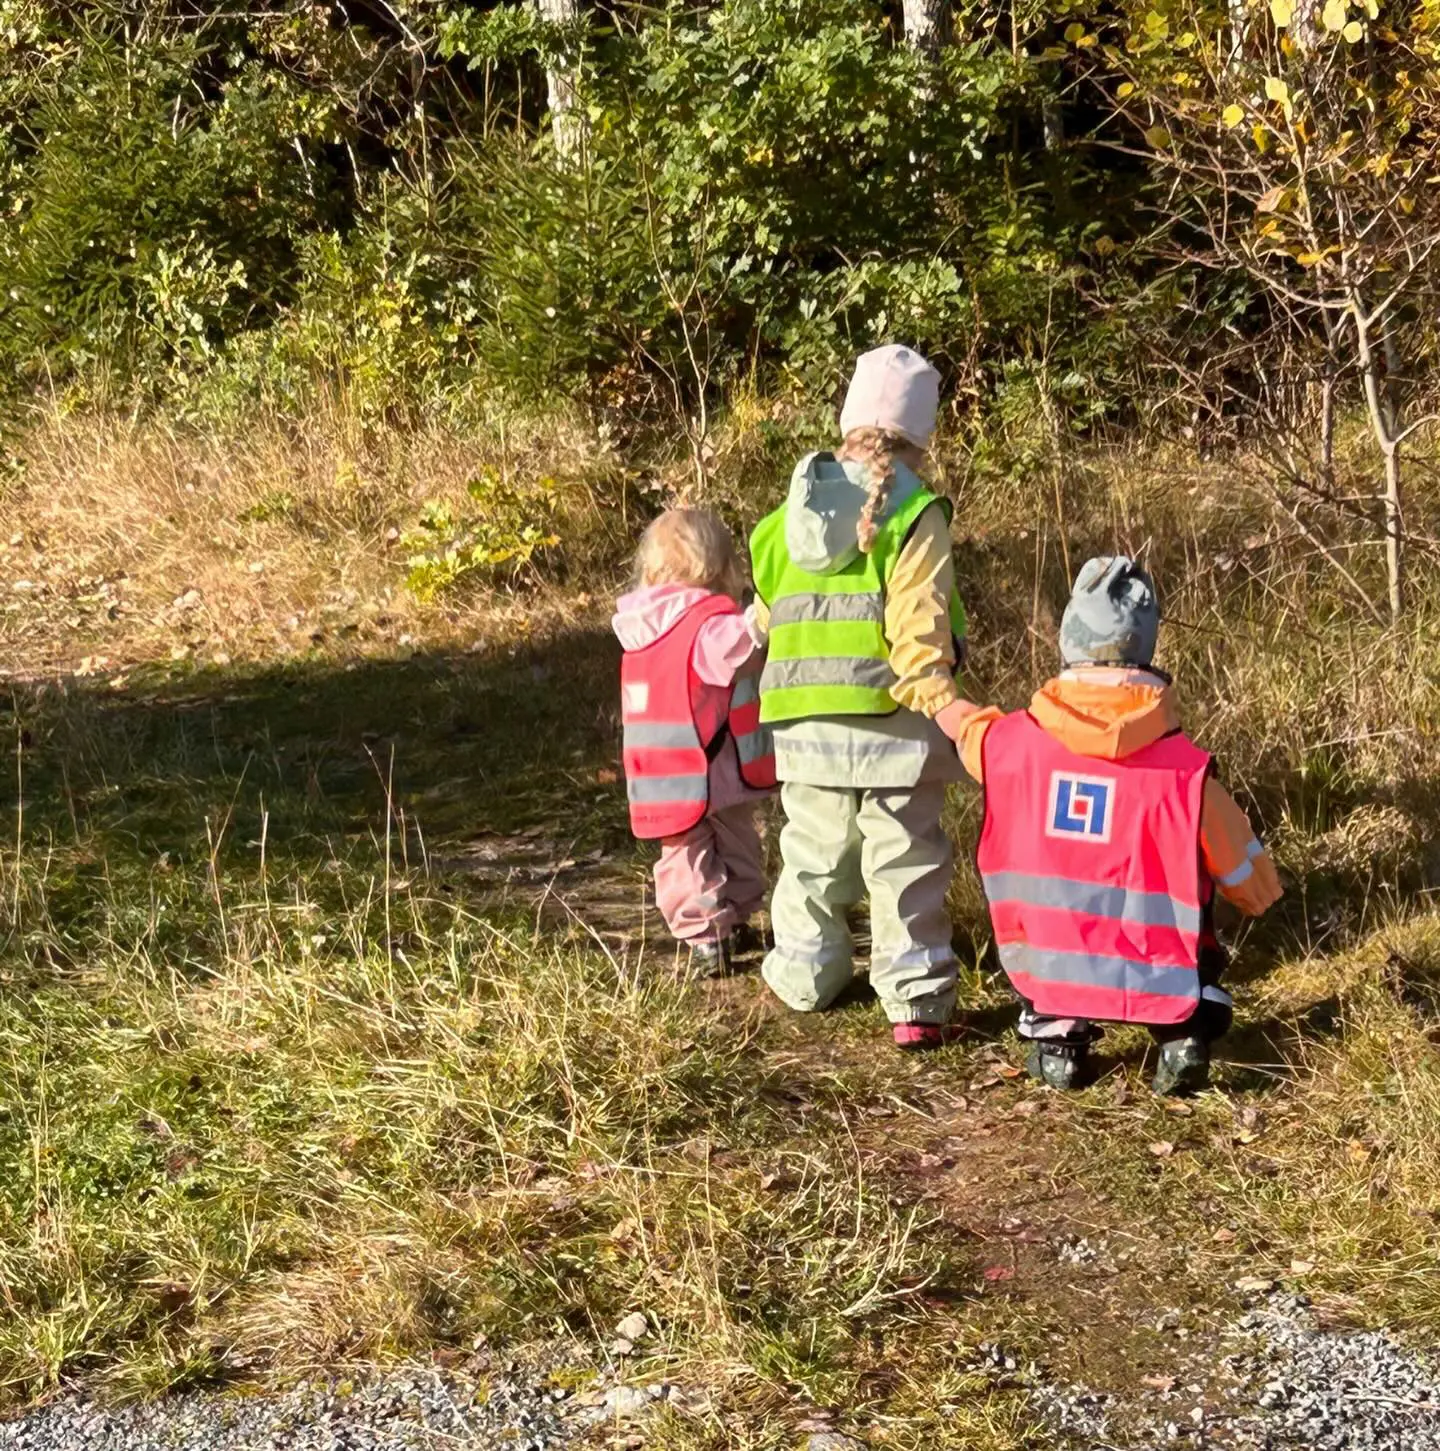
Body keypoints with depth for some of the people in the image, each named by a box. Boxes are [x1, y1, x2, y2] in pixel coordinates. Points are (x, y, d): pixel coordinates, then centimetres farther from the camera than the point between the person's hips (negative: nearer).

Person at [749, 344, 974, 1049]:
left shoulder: (793, 512, 8)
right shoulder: (914, 514, -9)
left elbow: (768, 616, 13)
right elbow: (918, 632, -18)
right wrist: (943, 703, -22)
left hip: (802, 724, 5)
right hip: (890, 724, -5)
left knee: (814, 854, 19)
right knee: (905, 864, 3)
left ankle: (804, 977, 30)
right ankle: (915, 1001, 5)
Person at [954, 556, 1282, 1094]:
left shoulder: (1010, 742, -9)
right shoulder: (1185, 768, -15)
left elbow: (969, 732, 18)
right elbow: (1253, 886, -3)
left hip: (1047, 969, 2)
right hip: (1153, 980, -1)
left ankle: (1056, 1034, 18)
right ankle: (1182, 1035, 7)